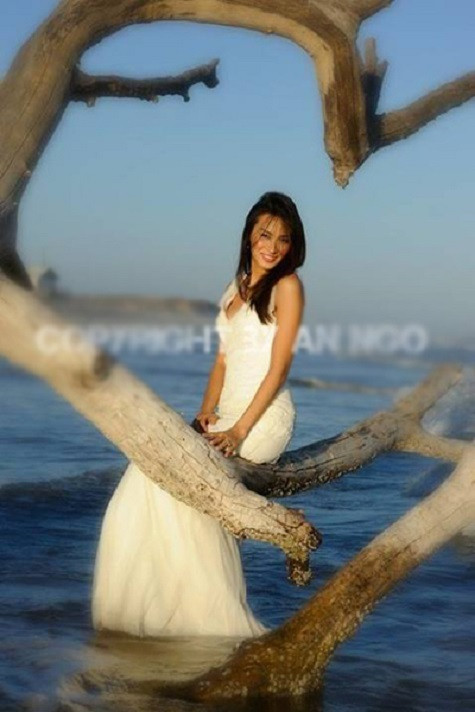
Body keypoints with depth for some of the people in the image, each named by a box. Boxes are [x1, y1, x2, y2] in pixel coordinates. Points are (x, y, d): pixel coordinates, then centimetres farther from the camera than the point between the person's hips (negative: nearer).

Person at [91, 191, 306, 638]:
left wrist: (239, 430, -18)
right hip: (228, 416, 7)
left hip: (264, 418, -7)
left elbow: (279, 366, -11)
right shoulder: (236, 287, 18)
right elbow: (223, 360, 15)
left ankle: (204, 607, -19)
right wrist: (206, 412, -2)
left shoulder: (287, 285, -4)